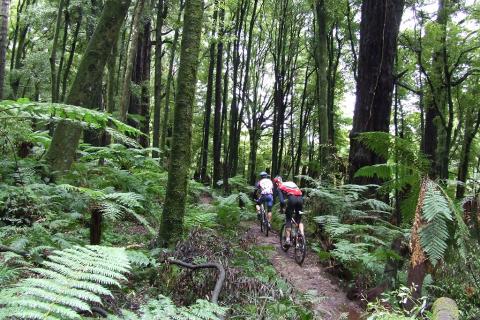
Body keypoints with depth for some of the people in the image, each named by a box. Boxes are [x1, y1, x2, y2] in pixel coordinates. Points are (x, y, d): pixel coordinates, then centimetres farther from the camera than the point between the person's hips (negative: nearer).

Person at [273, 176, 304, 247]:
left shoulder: (279, 187, 15)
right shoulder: (291, 182, 31)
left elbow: (282, 200, 0)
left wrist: (282, 208, 16)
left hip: (292, 198, -4)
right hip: (300, 198, 5)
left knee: (288, 220, 9)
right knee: (299, 219, 20)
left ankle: (288, 240, 5)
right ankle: (302, 235, 5)